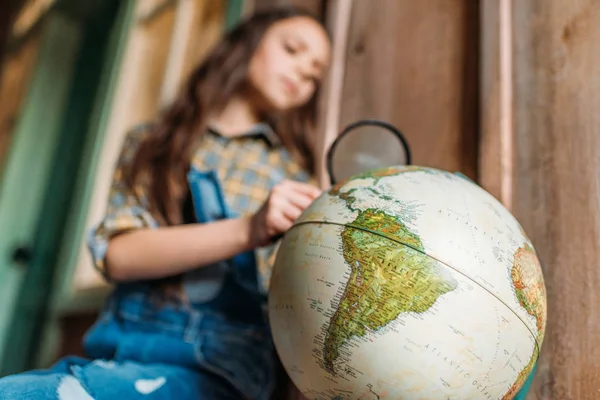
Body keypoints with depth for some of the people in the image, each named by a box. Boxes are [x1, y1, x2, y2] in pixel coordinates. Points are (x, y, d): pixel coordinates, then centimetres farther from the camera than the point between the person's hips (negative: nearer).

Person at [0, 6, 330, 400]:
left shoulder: (290, 171, 13)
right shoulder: (149, 144, 14)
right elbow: (117, 255, -3)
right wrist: (248, 230, -17)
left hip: (215, 367, -2)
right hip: (116, 352, 3)